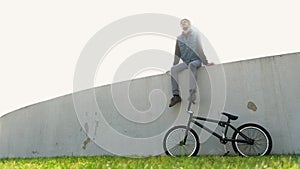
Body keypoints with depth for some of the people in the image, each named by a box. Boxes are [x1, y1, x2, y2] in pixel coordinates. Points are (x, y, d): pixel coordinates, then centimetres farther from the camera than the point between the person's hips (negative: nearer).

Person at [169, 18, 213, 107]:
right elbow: (177, 54, 16)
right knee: (173, 69, -24)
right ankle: (176, 95, -28)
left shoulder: (195, 34, 4)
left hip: (196, 60, -4)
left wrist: (205, 62, -9)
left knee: (191, 65, -39)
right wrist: (174, 65, 8)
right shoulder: (179, 38, 13)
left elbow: (199, 49, -3)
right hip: (186, 62, 4)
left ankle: (192, 92, -47)